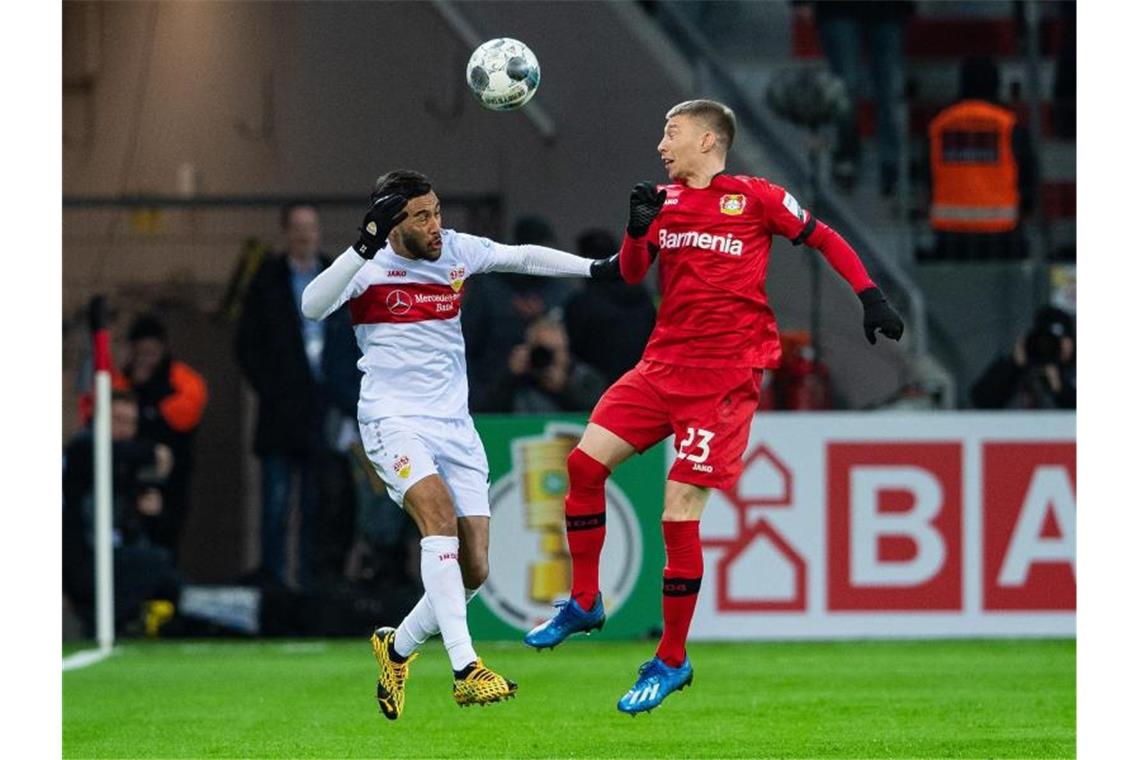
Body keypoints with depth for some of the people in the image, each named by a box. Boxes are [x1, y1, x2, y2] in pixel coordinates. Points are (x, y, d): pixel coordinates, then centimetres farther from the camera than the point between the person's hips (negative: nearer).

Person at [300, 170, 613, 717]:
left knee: (473, 569, -2)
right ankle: (465, 670, -35)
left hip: (454, 425, 5)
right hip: (394, 420, -5)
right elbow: (313, 307, -24)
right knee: (438, 511, -31)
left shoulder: (456, 251, 6)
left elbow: (523, 257, 15)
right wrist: (363, 249, -35)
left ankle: (397, 647, 26)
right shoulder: (369, 265, -8)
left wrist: (595, 268, 6)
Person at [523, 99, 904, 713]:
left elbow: (826, 240, 4)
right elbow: (631, 274, 9)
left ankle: (672, 660, 2)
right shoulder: (666, 202, 12)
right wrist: (638, 227, -9)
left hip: (724, 376, -6)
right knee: (584, 461, -3)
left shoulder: (754, 198, -3)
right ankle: (584, 603, 15)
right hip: (662, 364, 6)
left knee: (680, 513, -10)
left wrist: (871, 298, -3)